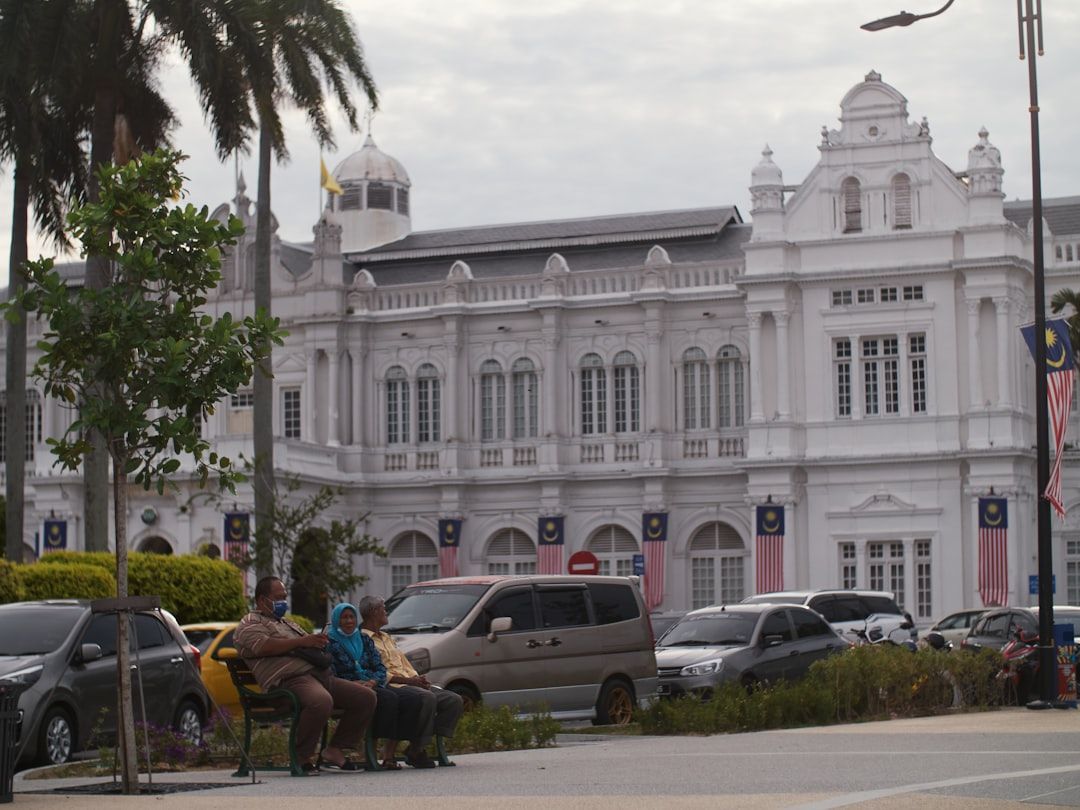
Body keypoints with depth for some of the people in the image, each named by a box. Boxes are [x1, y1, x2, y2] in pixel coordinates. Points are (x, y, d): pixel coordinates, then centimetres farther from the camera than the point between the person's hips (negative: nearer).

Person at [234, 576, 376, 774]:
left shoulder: (287, 624, 36)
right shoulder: (250, 624, 7)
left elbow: (311, 646, 35)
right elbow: (264, 646, -14)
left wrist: (318, 641, 11)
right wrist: (302, 642, -14)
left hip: (319, 674, 10)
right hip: (291, 679, -10)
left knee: (366, 697, -3)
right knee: (321, 701, -40)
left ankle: (335, 751, -3)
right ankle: (303, 757, -21)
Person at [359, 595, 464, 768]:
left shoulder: (387, 637, 31)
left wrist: (419, 679, 5)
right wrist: (407, 680, -16)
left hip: (410, 683, 9)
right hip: (390, 686, -9)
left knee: (454, 700, -8)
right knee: (427, 698, -36)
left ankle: (420, 746, -14)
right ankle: (415, 751, -26)